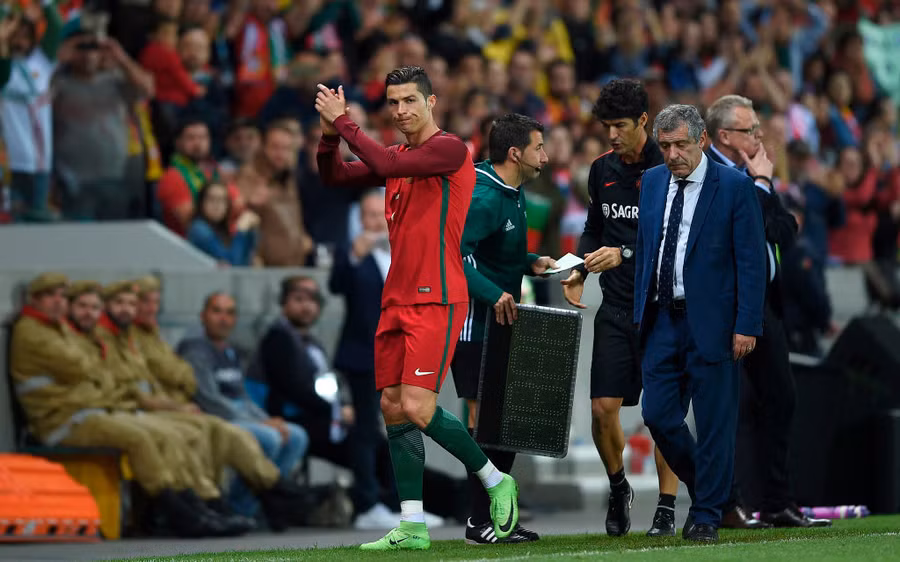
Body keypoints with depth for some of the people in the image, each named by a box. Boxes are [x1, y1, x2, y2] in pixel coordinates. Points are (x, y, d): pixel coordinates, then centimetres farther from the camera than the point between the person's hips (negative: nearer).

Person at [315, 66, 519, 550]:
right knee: (393, 407, 3)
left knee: (417, 408, -15)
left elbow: (386, 164, -21)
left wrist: (343, 121, -12)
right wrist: (329, 132, -2)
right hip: (397, 300, 8)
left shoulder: (450, 149, -9)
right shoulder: (399, 157, 16)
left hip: (436, 300, -8)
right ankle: (413, 527, 6)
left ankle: (496, 483, 5)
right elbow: (334, 176, 16)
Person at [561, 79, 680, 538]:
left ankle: (666, 508, 6)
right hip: (615, 307, 4)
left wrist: (625, 254, -21)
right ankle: (618, 489, 21)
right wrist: (580, 269, 6)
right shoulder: (602, 170, 10)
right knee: (603, 407, -2)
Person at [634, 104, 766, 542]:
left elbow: (752, 260, -8)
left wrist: (747, 325, -13)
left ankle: (706, 516, 8)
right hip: (663, 321, 5)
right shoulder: (652, 182, 10)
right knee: (658, 416, 2)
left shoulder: (734, 186, -7)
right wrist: (640, 312, 13)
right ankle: (703, 487, 24)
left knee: (713, 423, -1)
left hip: (711, 323, -5)